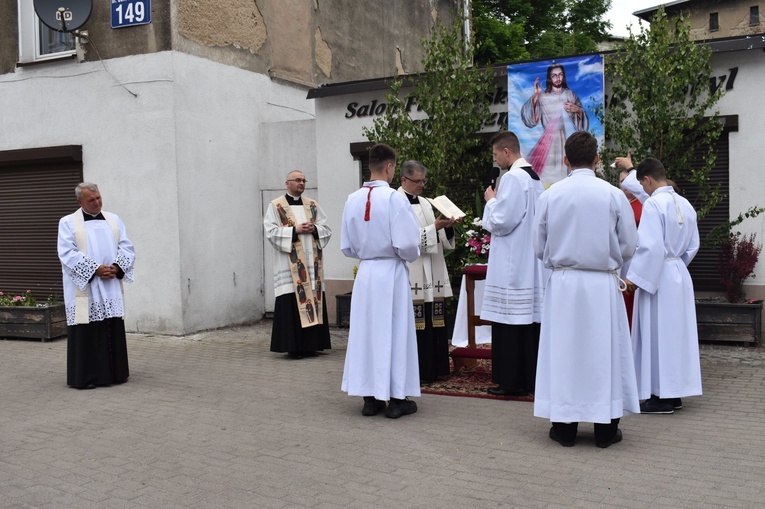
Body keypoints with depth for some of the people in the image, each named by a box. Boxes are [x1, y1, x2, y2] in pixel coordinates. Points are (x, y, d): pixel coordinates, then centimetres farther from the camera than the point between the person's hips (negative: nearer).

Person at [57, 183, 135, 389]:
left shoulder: (114, 220, 14)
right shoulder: (68, 223, 2)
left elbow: (127, 248, 8)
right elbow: (67, 254, -9)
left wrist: (116, 267, -10)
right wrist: (96, 269, -16)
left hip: (111, 286, 4)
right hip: (84, 288, -4)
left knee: (113, 330, 6)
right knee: (86, 332, -3)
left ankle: (114, 372, 15)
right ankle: (83, 376, 5)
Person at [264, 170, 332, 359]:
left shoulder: (312, 205, 15)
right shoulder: (276, 206, 3)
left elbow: (326, 229, 12)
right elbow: (271, 232, -7)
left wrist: (314, 229, -8)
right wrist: (295, 230, -15)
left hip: (311, 263, 4)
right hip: (290, 265, -4)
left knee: (313, 301, 3)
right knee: (291, 304, -7)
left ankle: (311, 345, 10)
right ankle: (293, 347, 0)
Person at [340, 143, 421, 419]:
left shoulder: (353, 200, 1)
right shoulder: (394, 198, -14)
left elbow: (347, 247, 7)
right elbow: (407, 244, -17)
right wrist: (411, 255, 4)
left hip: (365, 273, 5)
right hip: (391, 274, -5)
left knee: (366, 332, 11)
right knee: (394, 333, 5)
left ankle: (370, 398, 18)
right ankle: (396, 399, 11)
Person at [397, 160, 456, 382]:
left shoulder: (425, 203, 18)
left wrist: (447, 227, -1)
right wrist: (435, 227, -19)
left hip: (432, 273, 8)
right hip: (412, 274, -8)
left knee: (434, 321, 9)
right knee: (417, 324, -7)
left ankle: (434, 368, 17)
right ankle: (418, 371, 2)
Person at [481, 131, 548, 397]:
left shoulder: (513, 178, -14)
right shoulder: (535, 178, 14)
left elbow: (501, 221, -18)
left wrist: (491, 201, -2)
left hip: (511, 265, -9)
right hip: (532, 263, 9)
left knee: (509, 323, -3)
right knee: (530, 319, 11)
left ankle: (511, 380, 2)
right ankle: (529, 377, 18)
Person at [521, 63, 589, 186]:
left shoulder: (570, 94, 12)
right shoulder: (543, 97, 5)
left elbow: (582, 115, 14)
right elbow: (531, 117, -7)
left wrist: (576, 109, -7)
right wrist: (535, 96, -16)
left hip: (569, 136, 2)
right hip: (551, 138, -2)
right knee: (550, 170, -11)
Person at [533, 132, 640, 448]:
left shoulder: (549, 195, -4)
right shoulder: (614, 195, -6)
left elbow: (539, 248, 2)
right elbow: (628, 247, 1)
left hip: (562, 283, 1)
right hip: (603, 285, -1)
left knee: (563, 350, 8)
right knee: (604, 351, 8)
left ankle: (564, 427, 15)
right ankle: (606, 429, 16)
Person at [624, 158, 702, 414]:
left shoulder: (654, 204, -15)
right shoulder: (685, 205, 9)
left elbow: (650, 246, -21)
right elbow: (693, 245, 14)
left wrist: (635, 276, -15)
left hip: (656, 277, -8)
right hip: (680, 275, 8)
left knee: (657, 335, -1)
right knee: (675, 333, 13)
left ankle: (661, 397, 4)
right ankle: (674, 393, 21)